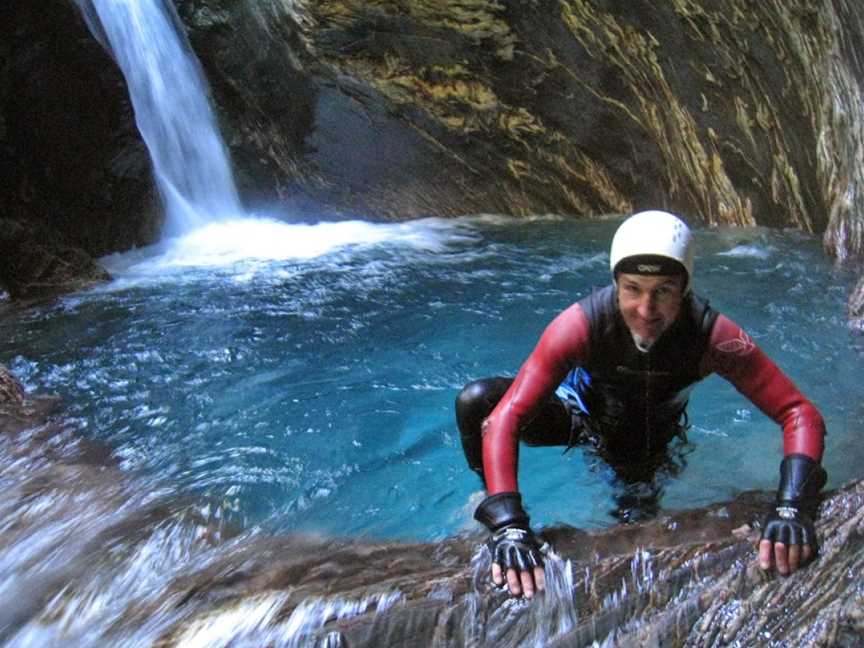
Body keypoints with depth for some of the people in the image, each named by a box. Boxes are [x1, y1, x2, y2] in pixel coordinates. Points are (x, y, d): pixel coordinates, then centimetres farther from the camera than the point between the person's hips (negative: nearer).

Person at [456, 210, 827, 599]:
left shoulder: (713, 337, -35)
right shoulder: (583, 323, -39)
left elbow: (800, 414, -34)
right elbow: (506, 417, -43)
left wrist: (790, 506, -51)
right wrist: (508, 523, -54)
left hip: (652, 436, 2)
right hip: (584, 414, -2)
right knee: (474, 402, -26)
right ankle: (494, 506, 2)